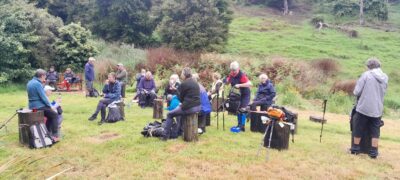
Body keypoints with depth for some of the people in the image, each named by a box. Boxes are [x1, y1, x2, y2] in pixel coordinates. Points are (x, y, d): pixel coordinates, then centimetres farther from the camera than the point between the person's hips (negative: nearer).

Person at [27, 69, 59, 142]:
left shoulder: (30, 83, 11)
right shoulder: (38, 84, -19)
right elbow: (43, 97, -19)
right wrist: (49, 105, -6)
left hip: (32, 106, 10)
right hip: (39, 106, -10)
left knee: (50, 115, 22)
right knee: (54, 115, 1)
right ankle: (54, 136, -3)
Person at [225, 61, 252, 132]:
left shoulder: (242, 75, -26)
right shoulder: (231, 74, -5)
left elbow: (250, 84, -36)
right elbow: (228, 81, 11)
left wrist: (239, 85, -43)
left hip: (244, 94, -7)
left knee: (242, 109, -12)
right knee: (237, 109, 11)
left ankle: (242, 126, -6)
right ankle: (239, 124, 20)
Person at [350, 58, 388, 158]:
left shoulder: (366, 74, -9)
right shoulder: (385, 77, 4)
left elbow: (356, 92, -11)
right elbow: (383, 93, 11)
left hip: (363, 108, -3)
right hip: (377, 109, 4)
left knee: (358, 129, 12)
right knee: (375, 131, 13)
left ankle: (355, 148, 22)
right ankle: (374, 152, 17)